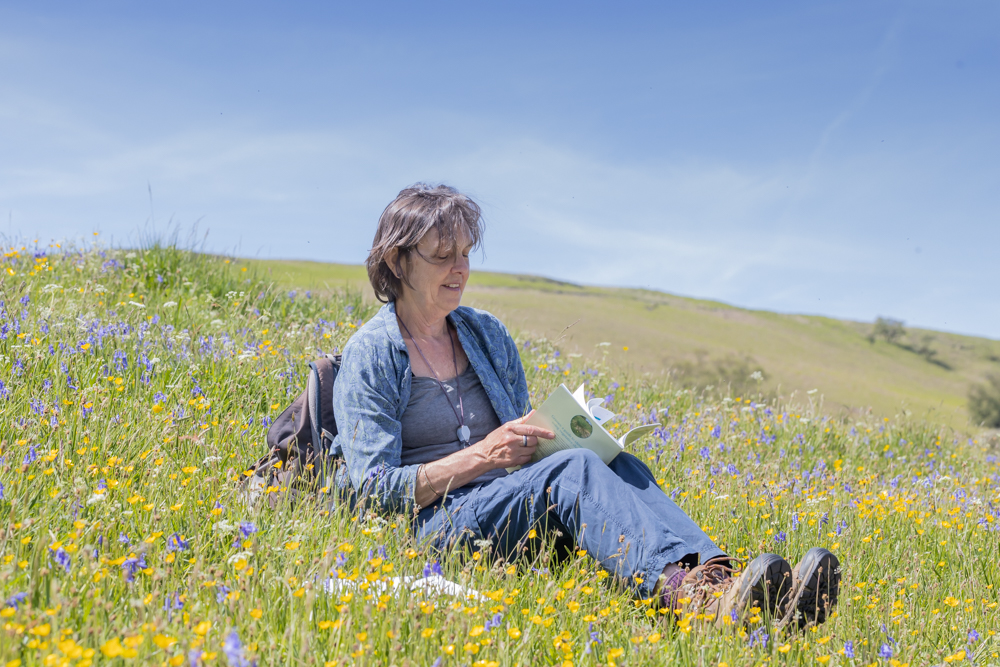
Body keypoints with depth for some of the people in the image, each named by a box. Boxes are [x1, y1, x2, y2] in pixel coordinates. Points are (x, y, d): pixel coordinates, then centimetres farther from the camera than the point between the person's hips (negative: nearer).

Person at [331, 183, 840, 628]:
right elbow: (374, 489, -8)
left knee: (618, 465, -25)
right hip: (431, 525, -5)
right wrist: (482, 456, -17)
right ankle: (682, 591, -56)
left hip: (515, 505, 6)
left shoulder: (488, 335, 16)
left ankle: (714, 575, -49)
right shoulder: (370, 355, -2)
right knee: (573, 469, -32)